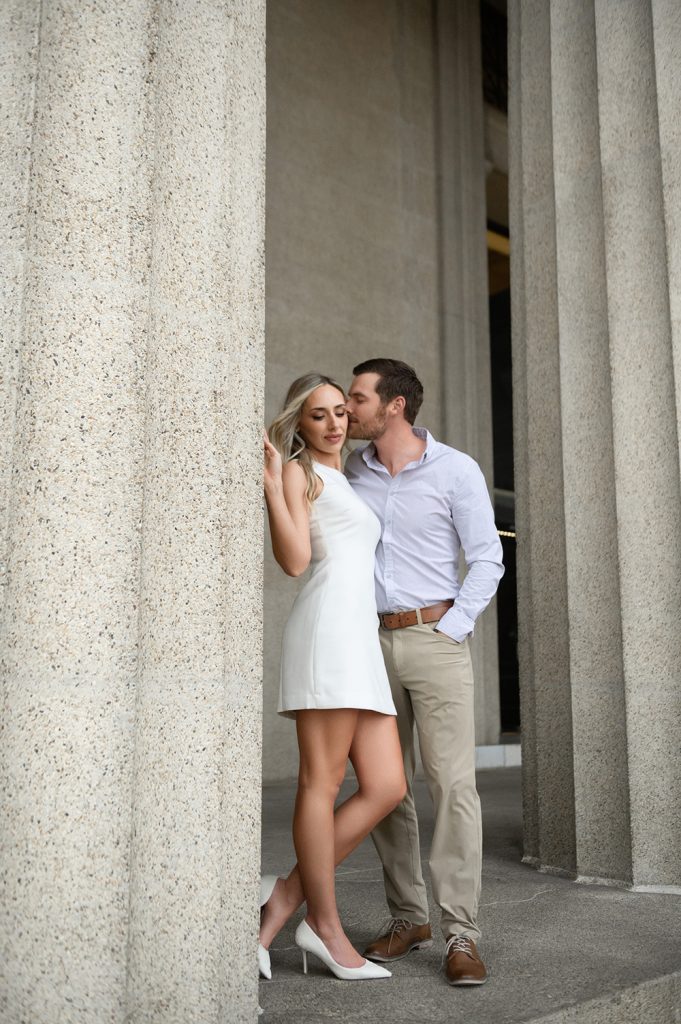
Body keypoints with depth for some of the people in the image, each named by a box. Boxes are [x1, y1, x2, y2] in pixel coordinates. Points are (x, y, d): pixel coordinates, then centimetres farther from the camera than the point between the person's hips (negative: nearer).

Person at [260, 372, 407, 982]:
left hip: (362, 638, 9)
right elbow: (294, 559, -6)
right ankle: (326, 926, 4)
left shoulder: (345, 484, 32)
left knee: (386, 788, -1)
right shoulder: (299, 472, 8)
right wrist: (271, 482, -9)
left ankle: (286, 897, 4)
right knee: (323, 781, -5)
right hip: (327, 625, -8)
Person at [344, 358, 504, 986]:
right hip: (370, 643, 4)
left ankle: (461, 935, -2)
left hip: (436, 638, -4)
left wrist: (451, 629, -10)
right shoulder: (350, 470, 9)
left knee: (454, 784, -8)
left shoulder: (456, 471, -3)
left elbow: (487, 560, -3)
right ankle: (408, 919, 19)